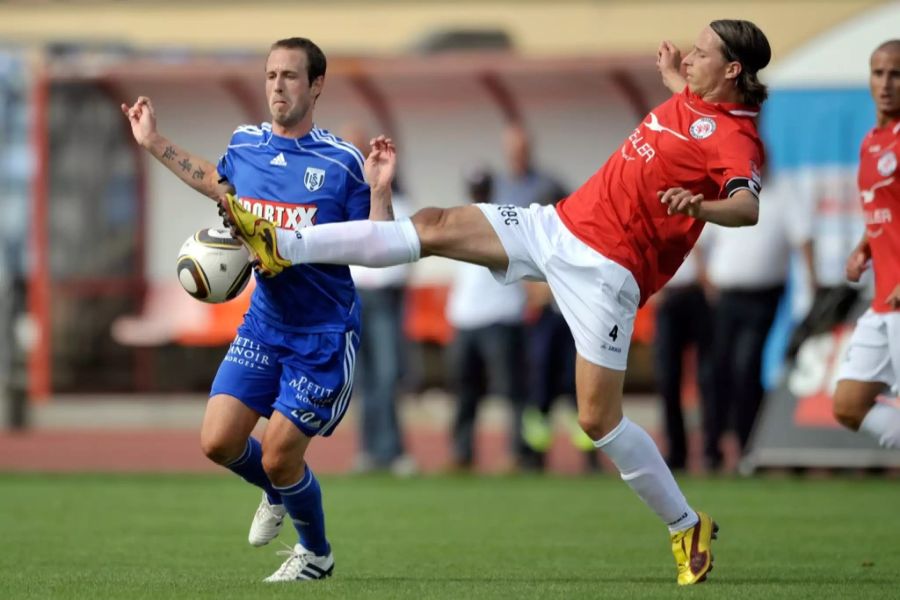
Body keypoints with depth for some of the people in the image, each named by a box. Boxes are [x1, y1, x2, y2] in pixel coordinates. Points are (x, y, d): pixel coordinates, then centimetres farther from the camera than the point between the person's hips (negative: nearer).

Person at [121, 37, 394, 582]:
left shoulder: (341, 162, -16)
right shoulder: (244, 145, -1)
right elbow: (222, 185, 23)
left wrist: (380, 190, -29)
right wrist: (155, 143, 22)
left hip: (323, 335, -5)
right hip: (263, 323, 5)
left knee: (278, 458, -5)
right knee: (218, 441, -5)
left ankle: (316, 555, 25)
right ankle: (277, 494, 30)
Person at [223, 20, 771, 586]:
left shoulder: (735, 137, -15)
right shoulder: (690, 102, 10)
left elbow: (748, 207, -36)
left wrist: (700, 206, -52)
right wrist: (674, 70, 36)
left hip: (605, 270, -8)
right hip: (558, 224, 8)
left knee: (598, 418, -9)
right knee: (435, 226, -1)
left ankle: (688, 527, 10)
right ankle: (282, 247, 0)